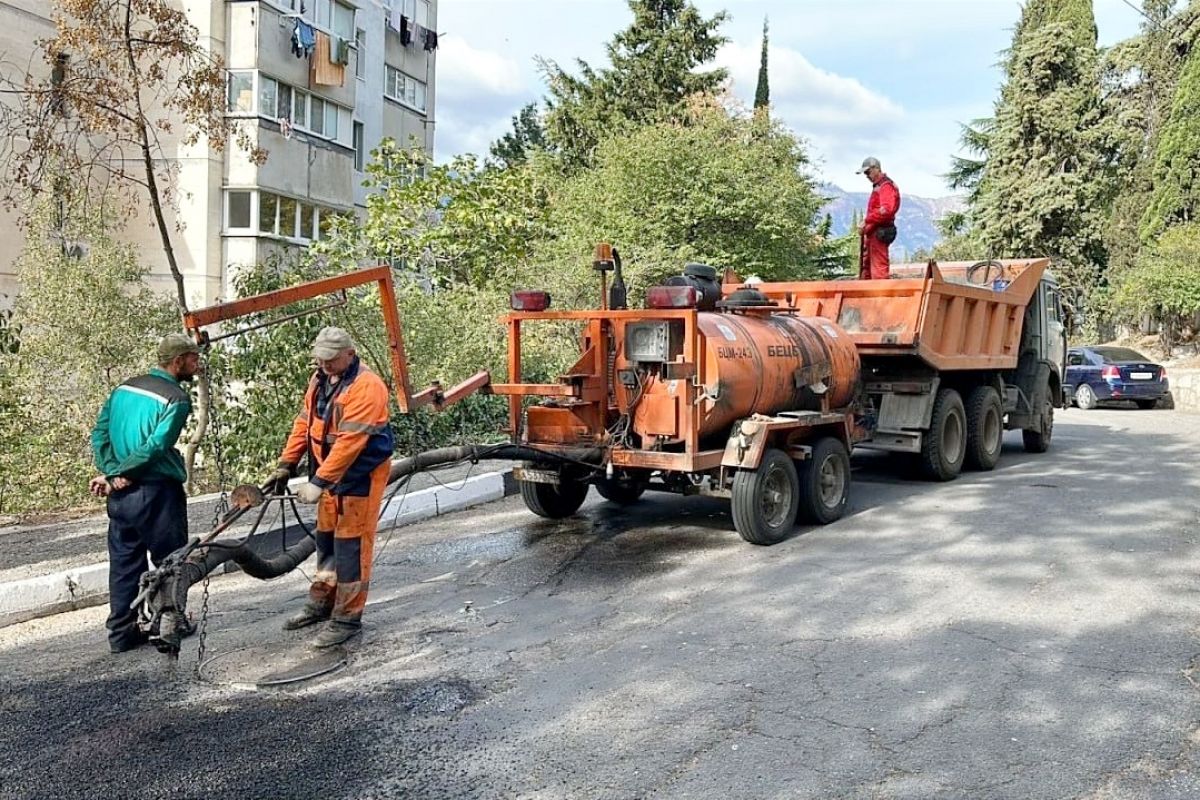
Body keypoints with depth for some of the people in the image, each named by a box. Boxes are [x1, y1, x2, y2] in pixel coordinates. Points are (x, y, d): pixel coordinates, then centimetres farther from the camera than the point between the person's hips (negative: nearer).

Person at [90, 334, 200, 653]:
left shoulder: (123, 388, 10)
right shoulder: (177, 398, -12)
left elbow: (99, 434, 4)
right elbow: (155, 447, -21)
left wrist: (112, 472, -4)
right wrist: (111, 476, -12)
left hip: (120, 494, 7)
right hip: (156, 493, -7)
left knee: (123, 562, 13)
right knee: (168, 560, 9)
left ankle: (122, 632, 18)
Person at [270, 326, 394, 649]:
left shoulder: (366, 387, -23)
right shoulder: (320, 380, 6)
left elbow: (350, 442, -28)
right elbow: (304, 422, 12)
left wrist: (318, 482, -29)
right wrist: (286, 464, 6)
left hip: (361, 476, -8)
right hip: (330, 474, 9)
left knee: (350, 546, -3)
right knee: (326, 539, 19)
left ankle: (347, 619, 7)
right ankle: (321, 603, 35)